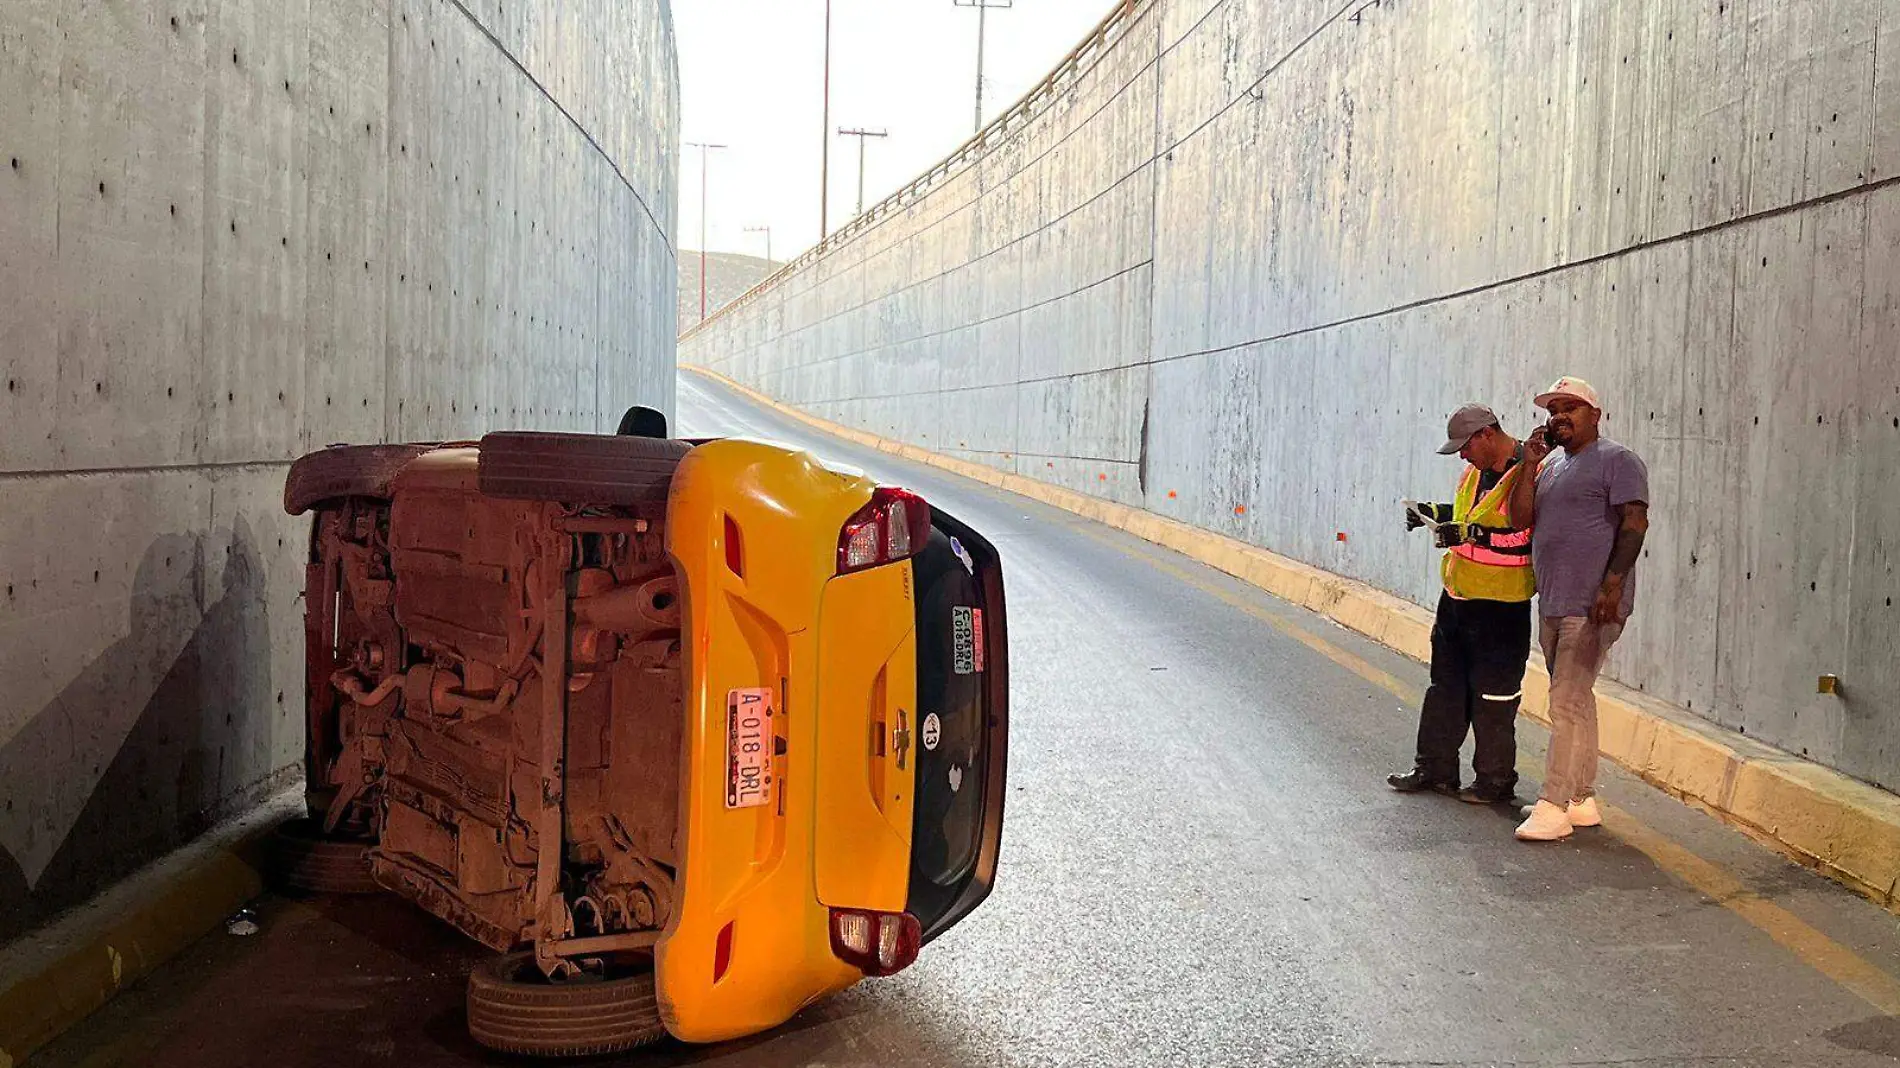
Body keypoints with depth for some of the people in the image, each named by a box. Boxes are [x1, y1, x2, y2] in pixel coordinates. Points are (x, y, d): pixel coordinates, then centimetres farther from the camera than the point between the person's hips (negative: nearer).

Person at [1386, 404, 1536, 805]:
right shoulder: (1475, 471, 10)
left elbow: (1529, 538, -24)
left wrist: (1470, 532, -27)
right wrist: (1435, 513, 9)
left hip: (1500, 606, -9)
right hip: (1457, 595, 9)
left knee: (1493, 696, 2)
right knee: (1445, 684, 16)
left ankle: (1495, 779, 15)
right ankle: (1435, 767, 27)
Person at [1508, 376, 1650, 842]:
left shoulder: (1617, 460, -6)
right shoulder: (1553, 465, 19)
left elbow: (1634, 522, -15)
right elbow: (1520, 515, 12)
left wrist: (1612, 585, -24)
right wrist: (1530, 465, 0)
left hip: (1591, 606, -9)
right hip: (1552, 605, 9)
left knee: (1568, 702, -12)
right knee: (1576, 701, 14)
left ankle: (1553, 807, -11)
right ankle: (1581, 800, 22)